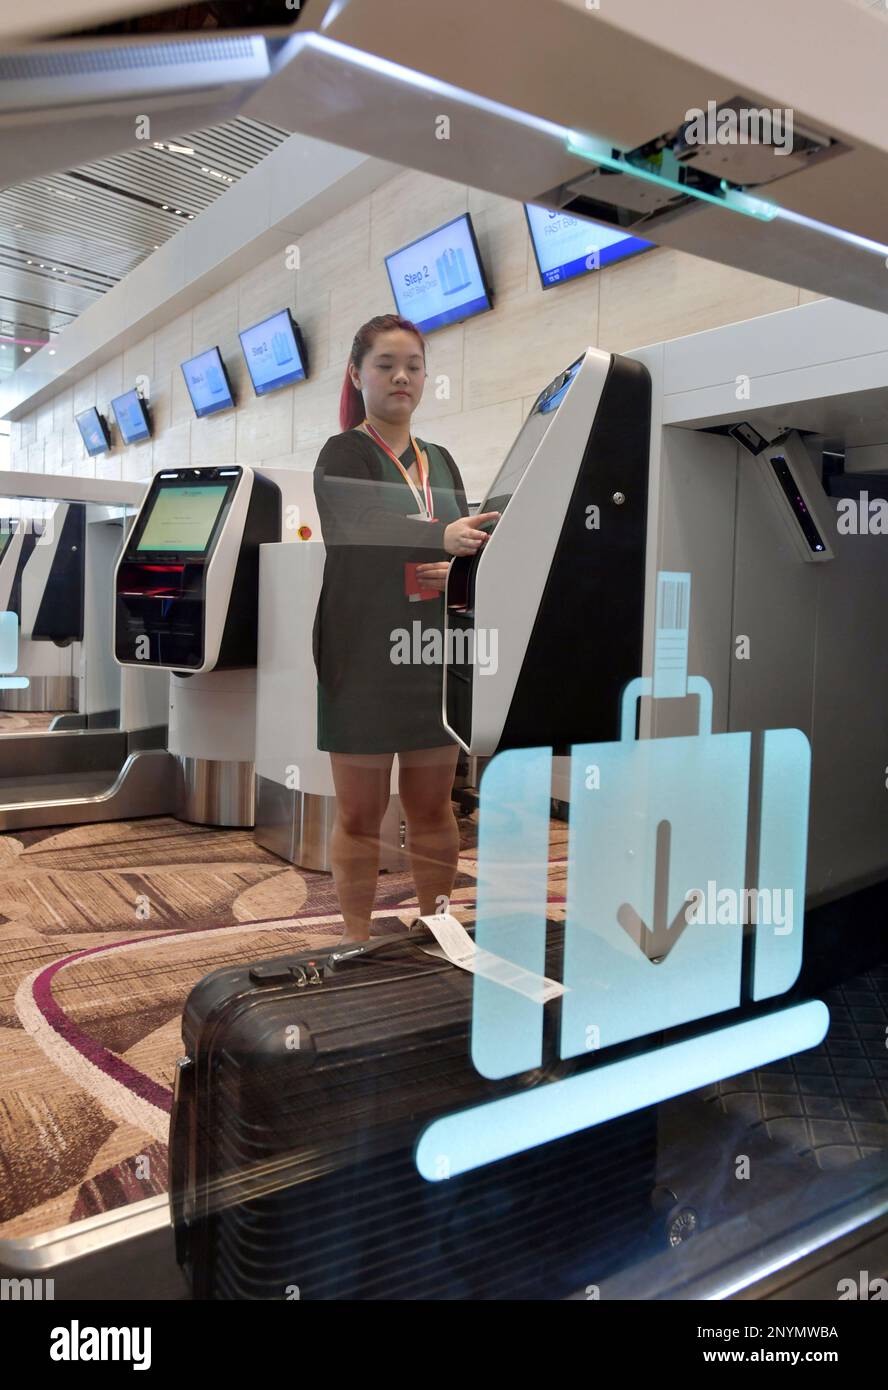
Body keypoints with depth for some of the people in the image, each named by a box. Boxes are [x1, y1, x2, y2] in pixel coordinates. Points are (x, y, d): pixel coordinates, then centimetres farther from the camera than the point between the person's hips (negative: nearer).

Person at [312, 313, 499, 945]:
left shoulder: (441, 462, 17)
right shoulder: (343, 455, -2)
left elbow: (469, 547, 18)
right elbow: (360, 530, -22)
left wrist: (458, 571, -6)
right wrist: (442, 540, -39)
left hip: (434, 650, 5)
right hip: (364, 652, -5)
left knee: (434, 805, 11)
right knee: (361, 813, 2)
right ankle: (358, 940, 15)